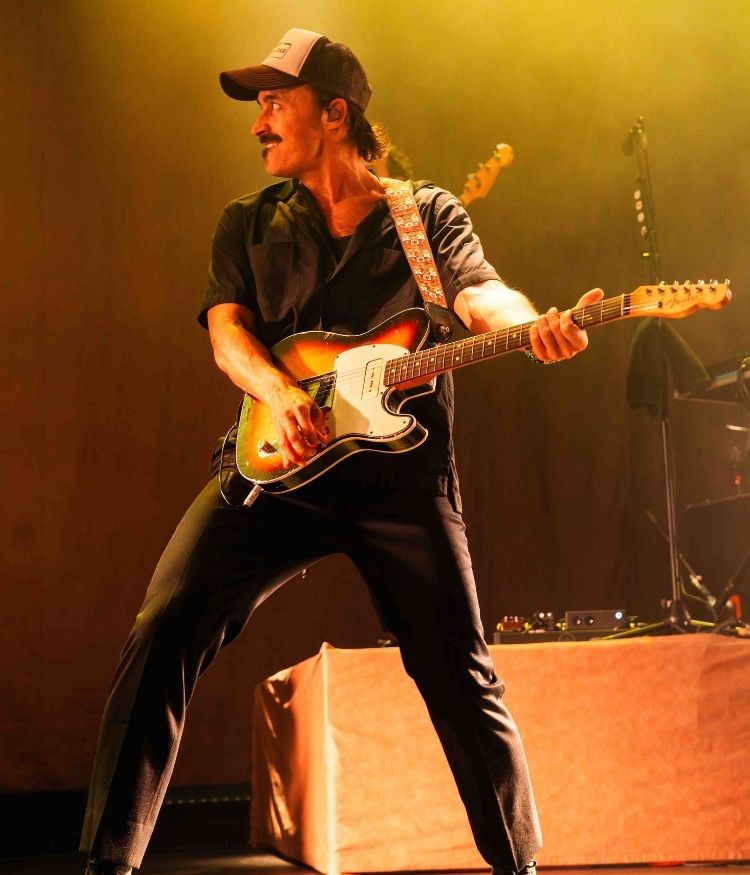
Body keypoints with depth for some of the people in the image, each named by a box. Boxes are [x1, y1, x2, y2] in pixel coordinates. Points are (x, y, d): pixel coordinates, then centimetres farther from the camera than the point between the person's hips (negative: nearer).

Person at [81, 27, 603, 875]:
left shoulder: (430, 214, 9)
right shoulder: (248, 224, 15)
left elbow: (479, 295, -9)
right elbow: (227, 328, 0)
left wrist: (534, 325, -34)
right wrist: (280, 393, -22)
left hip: (401, 472, -1)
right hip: (278, 464, 2)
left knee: (461, 680, 1)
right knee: (165, 630, -16)